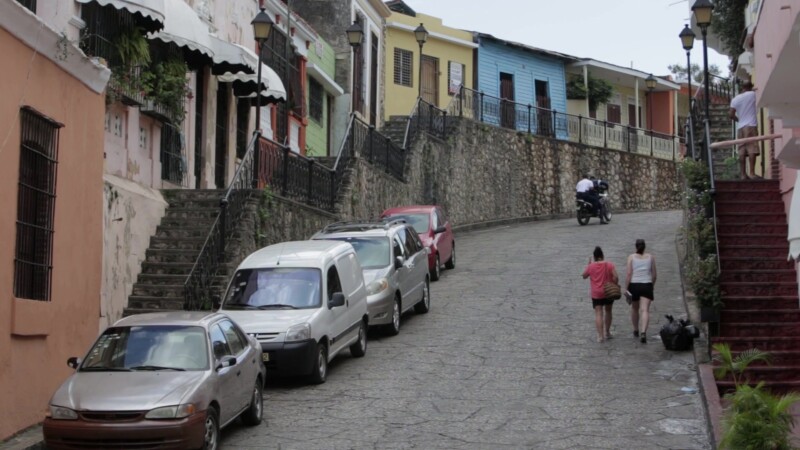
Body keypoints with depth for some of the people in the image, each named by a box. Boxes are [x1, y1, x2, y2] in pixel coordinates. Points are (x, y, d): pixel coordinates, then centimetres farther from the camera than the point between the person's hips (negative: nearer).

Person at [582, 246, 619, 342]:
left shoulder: (591, 266, -4)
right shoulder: (609, 264, -4)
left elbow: (584, 276, 11)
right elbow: (615, 277, -14)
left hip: (596, 294, -1)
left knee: (598, 314, -3)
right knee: (608, 311, 20)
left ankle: (600, 336, -12)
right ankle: (607, 333, 27)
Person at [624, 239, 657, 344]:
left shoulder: (631, 257, -3)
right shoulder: (651, 257, 3)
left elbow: (629, 274, -9)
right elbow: (654, 275, 6)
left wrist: (626, 289, -5)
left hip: (634, 285, 0)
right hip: (647, 285, 0)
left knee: (634, 308, 20)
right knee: (645, 310, -7)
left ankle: (636, 330, 34)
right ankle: (643, 332, -25)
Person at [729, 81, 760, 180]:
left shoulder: (735, 99, 7)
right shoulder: (752, 94, 1)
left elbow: (731, 114, 0)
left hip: (740, 127, 4)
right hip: (751, 125, -4)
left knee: (742, 151, 2)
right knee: (752, 149, -8)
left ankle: (743, 174, 0)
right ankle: (752, 173, -16)